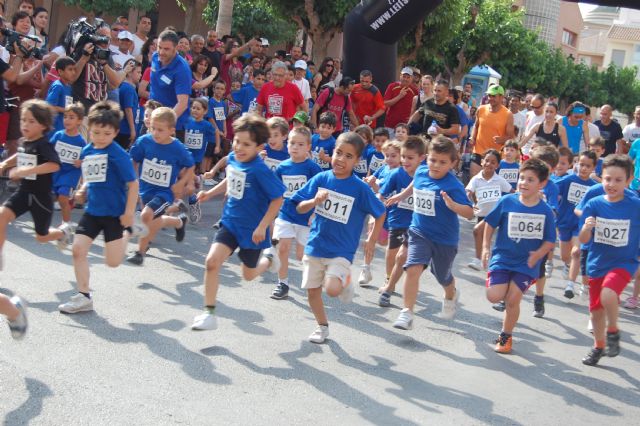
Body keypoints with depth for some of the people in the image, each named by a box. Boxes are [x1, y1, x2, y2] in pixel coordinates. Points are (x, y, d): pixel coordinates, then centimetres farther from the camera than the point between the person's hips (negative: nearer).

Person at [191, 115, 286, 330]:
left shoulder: (260, 171, -26)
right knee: (211, 261, -11)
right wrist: (210, 193, 11)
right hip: (230, 222, 5)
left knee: (248, 274, 14)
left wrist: (262, 227, -22)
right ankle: (209, 313, -1)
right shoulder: (232, 159, -4)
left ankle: (268, 258, 48)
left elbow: (278, 199, -21)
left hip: (252, 229, -5)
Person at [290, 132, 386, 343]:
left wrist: (371, 241, 3)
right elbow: (300, 208, -1)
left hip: (341, 250, -3)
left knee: (332, 289, -22)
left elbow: (380, 214, 1)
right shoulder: (321, 179, -4)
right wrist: (314, 201, -20)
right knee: (312, 290, 12)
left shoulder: (360, 188, -11)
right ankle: (322, 326, 37)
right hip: (315, 246, 4)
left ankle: (345, 282, 14)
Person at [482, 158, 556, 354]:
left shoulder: (545, 211, -7)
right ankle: (501, 286, 25)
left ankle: (506, 336, 19)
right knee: (494, 297, -13)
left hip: (526, 263, 0)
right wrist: (486, 247, -1)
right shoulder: (507, 202, -8)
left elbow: (550, 241, 0)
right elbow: (490, 224, 4)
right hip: (502, 257, 1)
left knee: (513, 300, -4)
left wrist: (538, 254, -16)